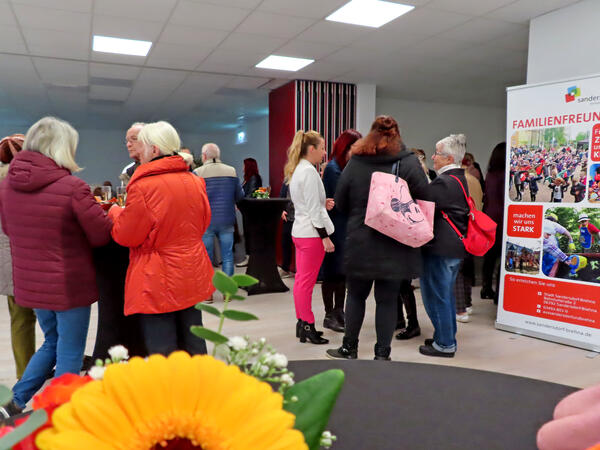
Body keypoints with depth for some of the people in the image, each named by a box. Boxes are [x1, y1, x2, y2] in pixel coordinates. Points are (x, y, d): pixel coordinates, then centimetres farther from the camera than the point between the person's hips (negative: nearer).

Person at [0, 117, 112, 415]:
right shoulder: (72, 187, -21)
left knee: (53, 342, 27)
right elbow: (103, 236, -13)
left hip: (29, 283, 7)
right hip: (69, 284, -6)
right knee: (69, 355, 10)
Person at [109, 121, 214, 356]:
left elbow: (126, 236, -10)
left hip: (158, 284, -7)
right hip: (193, 278, 7)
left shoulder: (143, 187, -18)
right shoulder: (195, 182, 3)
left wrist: (116, 212, 9)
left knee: (161, 352, 5)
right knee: (193, 346, 18)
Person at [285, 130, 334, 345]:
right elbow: (313, 209, -18)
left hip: (299, 231, 10)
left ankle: (302, 323, 23)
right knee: (307, 281, -2)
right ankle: (307, 327, 7)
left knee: (301, 280, 14)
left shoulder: (297, 170, 14)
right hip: (311, 233, -10)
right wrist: (325, 237, -16)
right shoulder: (309, 171, -15)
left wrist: (323, 203, 11)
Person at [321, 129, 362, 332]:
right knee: (331, 272, 2)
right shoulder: (333, 168, -12)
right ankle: (329, 315, 13)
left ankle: (339, 312, 25)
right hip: (335, 228, -8)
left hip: (347, 228, 8)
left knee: (342, 271, 14)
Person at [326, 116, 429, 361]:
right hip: (395, 246, -1)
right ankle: (382, 354, 16)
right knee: (387, 299, 9)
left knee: (356, 295, 16)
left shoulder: (355, 162, -2)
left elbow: (340, 202, 1)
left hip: (359, 243, 1)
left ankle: (349, 348, 26)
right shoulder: (408, 161, -7)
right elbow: (424, 196, -11)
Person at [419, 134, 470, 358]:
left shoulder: (444, 182, -18)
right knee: (445, 293, 19)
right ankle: (448, 338, 31)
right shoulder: (460, 179, 14)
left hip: (440, 247, -10)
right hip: (455, 246, 10)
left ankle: (444, 344, 10)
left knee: (436, 295, 0)